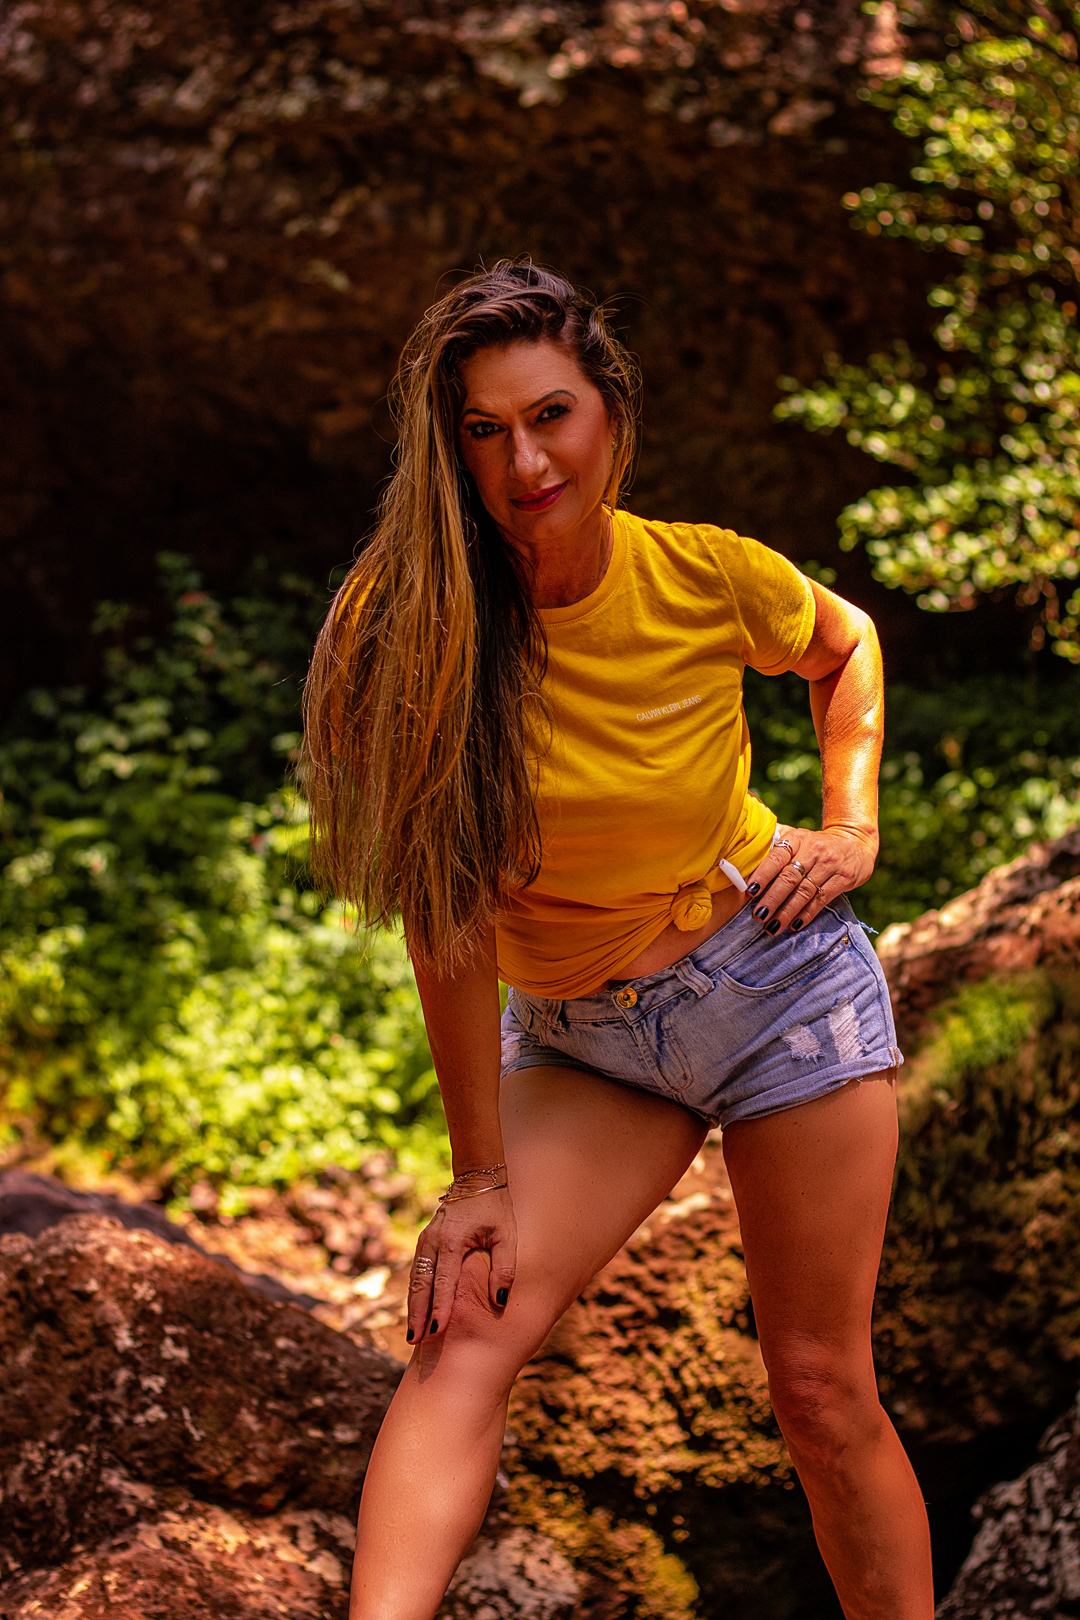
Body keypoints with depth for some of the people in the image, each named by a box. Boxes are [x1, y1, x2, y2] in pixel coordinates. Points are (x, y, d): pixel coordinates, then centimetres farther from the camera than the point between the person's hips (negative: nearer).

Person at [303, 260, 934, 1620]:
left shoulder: (708, 575, -13)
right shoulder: (413, 628, -17)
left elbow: (845, 647, 12)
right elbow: (449, 914, -15)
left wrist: (851, 828, -1)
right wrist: (480, 1175, -14)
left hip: (780, 978, 0)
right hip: (580, 1040, 0)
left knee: (819, 1385, 3)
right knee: (465, 1328, -22)